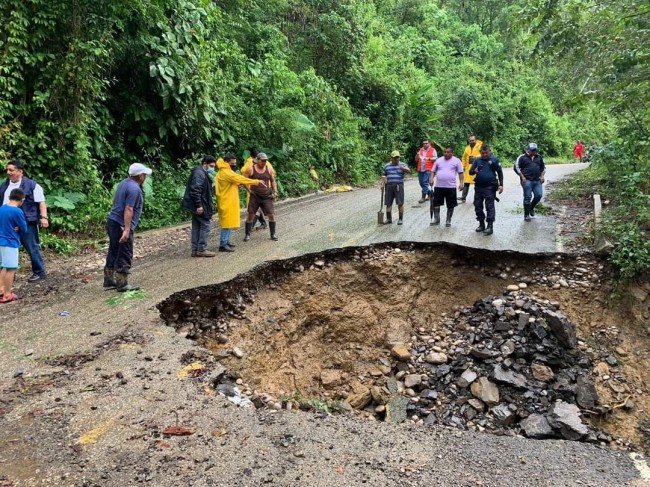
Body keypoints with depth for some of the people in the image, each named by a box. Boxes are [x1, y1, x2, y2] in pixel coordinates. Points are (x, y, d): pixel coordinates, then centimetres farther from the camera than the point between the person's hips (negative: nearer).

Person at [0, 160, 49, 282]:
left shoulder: (31, 185, -9)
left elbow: (41, 202, -11)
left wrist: (43, 217, -20)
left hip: (26, 223, -7)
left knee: (32, 247, 1)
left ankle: (40, 272, 11)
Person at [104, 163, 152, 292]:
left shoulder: (123, 183, 12)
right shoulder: (134, 189, -17)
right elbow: (128, 210, -24)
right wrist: (127, 230, -27)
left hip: (112, 222, 10)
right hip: (122, 225, -10)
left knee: (113, 253, 17)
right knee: (124, 256, -2)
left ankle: (109, 280, 25)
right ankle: (122, 284, 4)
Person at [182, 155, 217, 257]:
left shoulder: (203, 173, 18)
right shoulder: (199, 173, -15)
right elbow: (195, 190, -23)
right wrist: (199, 205, -24)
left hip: (196, 206, 11)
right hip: (199, 206, -11)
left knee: (197, 226, 12)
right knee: (206, 225, -5)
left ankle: (195, 250, 16)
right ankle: (202, 249, -1)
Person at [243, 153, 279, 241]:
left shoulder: (269, 169, 3)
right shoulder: (250, 169, -6)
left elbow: (273, 181, 13)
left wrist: (275, 191, 2)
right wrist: (248, 190, -7)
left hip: (267, 197, 2)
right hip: (255, 197, -2)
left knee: (271, 215, -1)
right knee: (250, 215, 1)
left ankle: (273, 234, 14)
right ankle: (247, 235, 13)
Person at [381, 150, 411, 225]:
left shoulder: (402, 165, 3)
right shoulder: (386, 166, 13)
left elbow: (409, 171, -12)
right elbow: (384, 176, 19)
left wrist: (403, 168, -32)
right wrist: (382, 184, 7)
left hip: (399, 186, -3)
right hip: (389, 187, 3)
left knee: (400, 203, -3)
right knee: (388, 203, 4)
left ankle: (401, 219, 7)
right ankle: (389, 219, 14)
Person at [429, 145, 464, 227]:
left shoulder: (456, 161, 0)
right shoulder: (438, 160, 8)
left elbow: (460, 173, 0)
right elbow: (433, 171, 12)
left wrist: (461, 183, -9)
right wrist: (432, 179, -4)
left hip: (451, 187, -2)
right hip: (438, 186, 2)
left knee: (450, 205, 5)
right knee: (436, 203, 5)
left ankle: (448, 220, 18)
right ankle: (436, 219, 17)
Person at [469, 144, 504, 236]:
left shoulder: (494, 160, -1)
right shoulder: (477, 160, 9)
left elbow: (500, 172, 1)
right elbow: (470, 171, 8)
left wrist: (501, 185, -6)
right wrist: (474, 171, -16)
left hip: (489, 187, -4)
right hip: (478, 187, 5)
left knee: (489, 207, -4)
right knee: (478, 206, 8)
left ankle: (490, 226, -3)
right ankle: (481, 224, 21)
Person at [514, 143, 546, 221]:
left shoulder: (539, 157, 15)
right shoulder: (522, 157, -1)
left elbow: (543, 167, 25)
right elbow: (516, 167, -3)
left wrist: (542, 176, 10)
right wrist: (522, 177, -8)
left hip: (537, 180, 5)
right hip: (527, 180, -5)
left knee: (539, 195, -3)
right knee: (527, 197, -4)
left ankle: (531, 208, 25)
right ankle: (526, 215, 4)